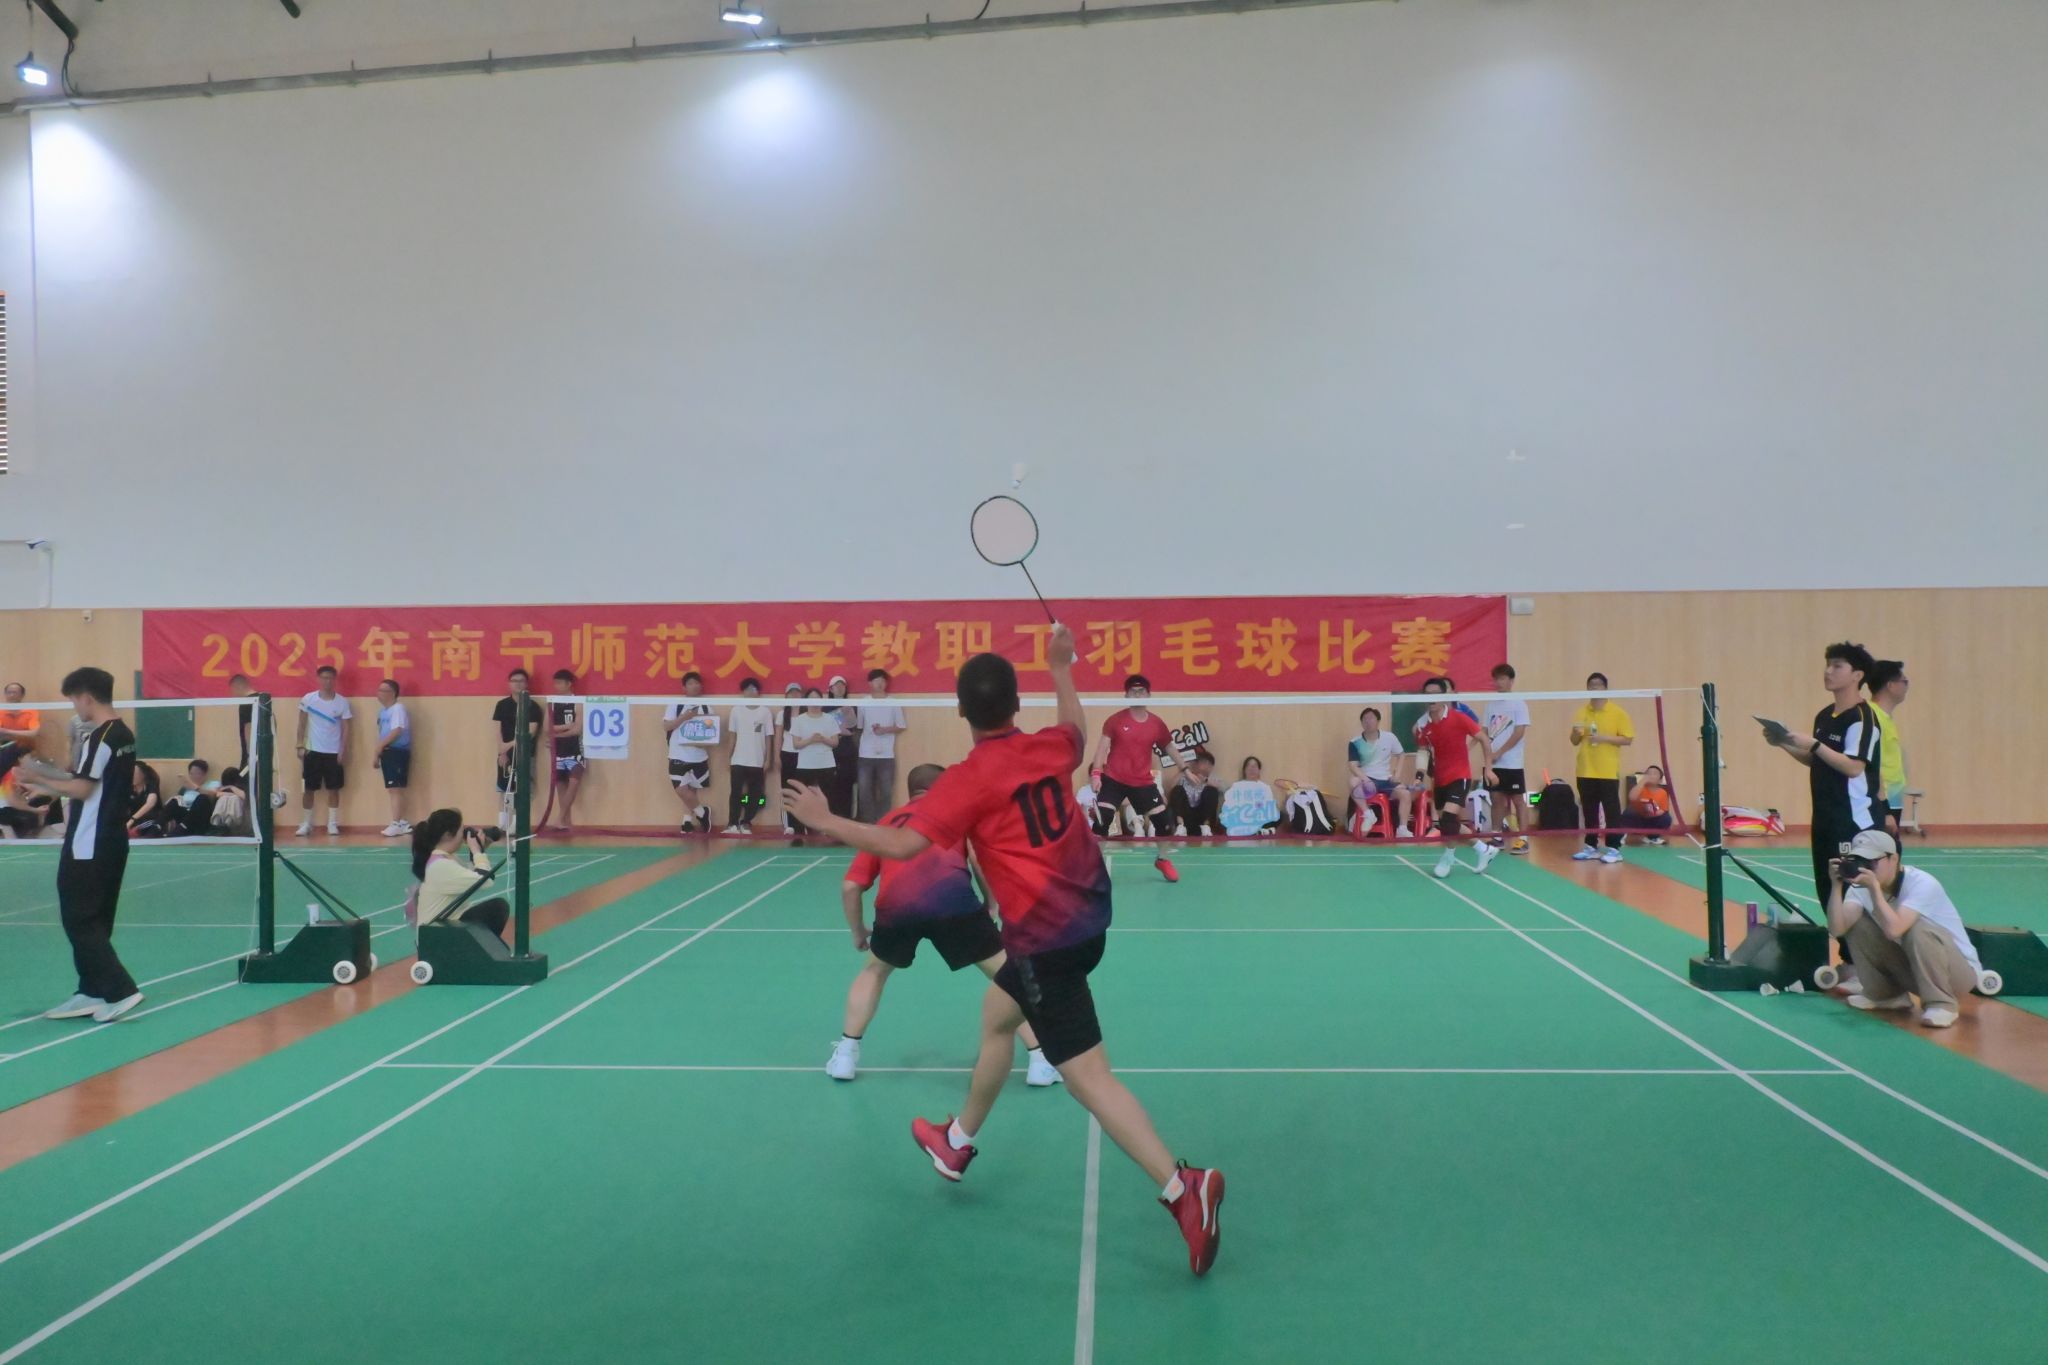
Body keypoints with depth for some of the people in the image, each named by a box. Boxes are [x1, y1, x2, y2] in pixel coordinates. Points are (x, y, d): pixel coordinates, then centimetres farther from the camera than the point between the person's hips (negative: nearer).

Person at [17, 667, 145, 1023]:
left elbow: (81, 789, -19)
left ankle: (120, 990, -8)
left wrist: (39, 778, -7)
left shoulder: (101, 736, -16)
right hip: (112, 842, 9)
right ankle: (92, 993, 18)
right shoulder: (124, 734, 11)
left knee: (78, 920, -3)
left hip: (87, 847, -9)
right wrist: (48, 782, 16)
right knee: (95, 921, 13)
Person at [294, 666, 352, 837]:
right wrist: (300, 746, -2)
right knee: (309, 788, 4)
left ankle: (332, 823, 10)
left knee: (333, 788, 3)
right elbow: (302, 724, 5)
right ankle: (307, 823, 14)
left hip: (333, 752, 0)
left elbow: (345, 728, 1)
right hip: (312, 751, 0)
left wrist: (343, 750, -7)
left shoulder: (342, 702, -1)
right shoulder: (308, 699, -1)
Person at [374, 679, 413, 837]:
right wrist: (378, 753, 16)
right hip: (387, 752, 10)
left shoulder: (398, 708, -12)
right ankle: (402, 822, 18)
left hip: (398, 752, -10)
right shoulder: (382, 710, 17)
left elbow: (397, 731, -22)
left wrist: (381, 745, -18)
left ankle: (396, 824, -11)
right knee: (392, 789, 11)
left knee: (396, 789, -11)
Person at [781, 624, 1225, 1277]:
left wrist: (825, 821, -11)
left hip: (1047, 939, -8)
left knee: (1090, 1077, -6)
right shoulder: (1049, 747, 2)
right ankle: (958, 1141, 45)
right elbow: (1076, 732, 28)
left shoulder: (969, 778, -17)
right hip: (1086, 913, 9)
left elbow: (901, 843, -23)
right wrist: (1061, 668, 37)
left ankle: (1183, 1186, -13)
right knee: (997, 1014, 27)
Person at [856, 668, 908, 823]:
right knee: (865, 791, 1)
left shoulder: (893, 703, 3)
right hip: (866, 754, 0)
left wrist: (885, 730, -10)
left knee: (886, 792, 2)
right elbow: (858, 726, 7)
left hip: (886, 755, 0)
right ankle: (868, 823, 10)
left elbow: (901, 727, 4)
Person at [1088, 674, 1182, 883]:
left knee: (1163, 821, 2)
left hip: (1143, 782, 2)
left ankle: (1162, 860, 28)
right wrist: (1096, 773, -20)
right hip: (1113, 779, -2)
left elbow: (1170, 748, 15)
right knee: (1101, 821, -14)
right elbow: (1103, 747, -8)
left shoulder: (1157, 724, 2)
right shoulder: (1115, 721, -5)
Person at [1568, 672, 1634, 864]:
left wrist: (1604, 737, -18)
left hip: (1608, 771, -4)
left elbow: (1628, 739, -7)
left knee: (1611, 810, -2)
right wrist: (1576, 732, -10)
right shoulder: (1581, 712, 9)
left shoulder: (1617, 712, -3)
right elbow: (1575, 742, 13)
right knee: (1588, 810, 8)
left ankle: (1614, 849, 3)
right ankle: (1591, 847, 16)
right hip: (1586, 771, 4)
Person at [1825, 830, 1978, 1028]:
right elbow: (1837, 929, -23)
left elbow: (1893, 930, -40)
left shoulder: (1922, 883, -25)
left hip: (1959, 972, -6)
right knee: (1855, 925, -7)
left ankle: (1941, 1003, -17)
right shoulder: (1861, 887, -8)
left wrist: (1874, 887, -39)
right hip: (1911, 969, 6)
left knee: (1918, 931, -34)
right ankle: (1887, 994, 9)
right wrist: (1836, 885, -30)